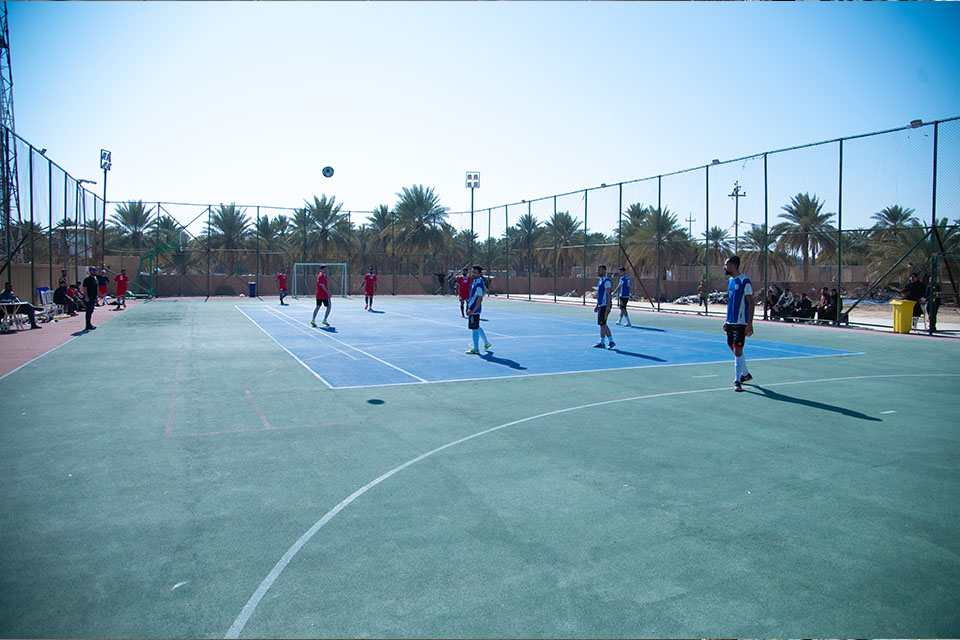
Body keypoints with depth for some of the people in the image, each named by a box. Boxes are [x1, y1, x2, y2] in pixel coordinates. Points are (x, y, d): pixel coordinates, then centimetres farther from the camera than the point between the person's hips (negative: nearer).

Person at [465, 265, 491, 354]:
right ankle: (486, 343, 33)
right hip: (472, 308, 10)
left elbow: (479, 299, -23)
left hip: (475, 310, -10)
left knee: (475, 329, -3)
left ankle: (476, 349, 5)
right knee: (477, 327, 21)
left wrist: (473, 311, -25)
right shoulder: (475, 281, 8)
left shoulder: (479, 284, -21)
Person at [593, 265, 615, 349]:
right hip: (601, 305, 10)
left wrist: (608, 306, -22)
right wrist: (597, 305, 22)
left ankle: (602, 343, -1)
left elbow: (608, 294, -18)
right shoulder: (600, 281, 18)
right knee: (603, 324, 11)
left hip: (605, 306, -10)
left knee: (602, 324, -7)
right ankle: (611, 341, 16)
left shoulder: (607, 281, -12)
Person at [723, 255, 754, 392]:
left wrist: (750, 323, -18)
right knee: (734, 349, 15)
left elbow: (751, 303, -14)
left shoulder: (744, 281, -13)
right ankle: (745, 374, 32)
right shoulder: (730, 281, 12)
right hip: (731, 322, 8)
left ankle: (737, 381, -1)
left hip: (741, 323, -8)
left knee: (738, 350, -8)